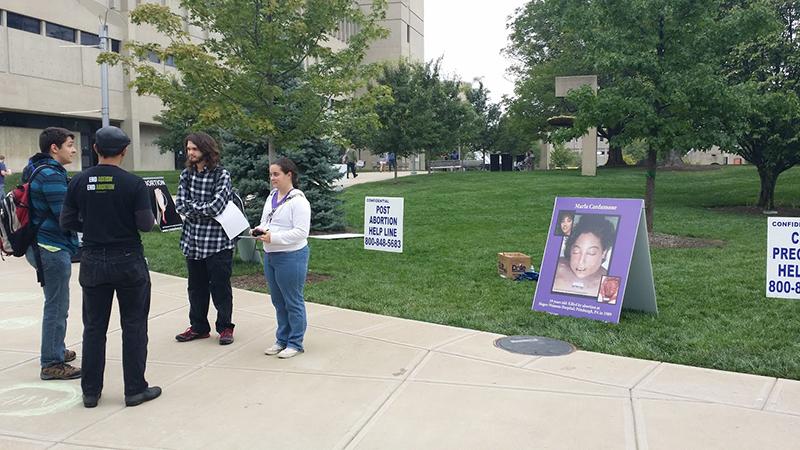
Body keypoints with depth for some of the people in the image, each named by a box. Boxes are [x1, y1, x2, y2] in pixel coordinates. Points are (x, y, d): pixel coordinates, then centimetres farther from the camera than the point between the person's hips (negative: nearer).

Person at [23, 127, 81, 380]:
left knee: (56, 304, 21)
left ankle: (56, 350, 33)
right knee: (57, 307, -4)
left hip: (41, 245, 11)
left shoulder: (36, 170, 14)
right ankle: (52, 364, 3)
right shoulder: (51, 174, -18)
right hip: (53, 248, -11)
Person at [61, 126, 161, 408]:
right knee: (133, 326, 7)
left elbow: (67, 221, 1)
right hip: (128, 262, -3)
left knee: (94, 327, 13)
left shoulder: (79, 181, -2)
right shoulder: (133, 183, -12)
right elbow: (145, 225, -13)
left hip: (93, 262, 3)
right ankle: (135, 389, 12)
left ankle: (90, 391, 20)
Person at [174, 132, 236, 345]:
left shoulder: (221, 174, -8)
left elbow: (216, 206, -18)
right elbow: (180, 205, 0)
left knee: (220, 287, 5)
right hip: (192, 240, 5)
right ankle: (198, 327, 28)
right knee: (196, 287, 14)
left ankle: (225, 327, 19)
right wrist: (204, 209, -13)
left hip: (217, 241, -5)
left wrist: (191, 206, -6)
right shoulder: (187, 174, 8)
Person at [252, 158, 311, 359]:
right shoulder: (272, 197, 10)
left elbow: (301, 232, -21)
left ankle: (295, 343, 16)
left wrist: (273, 237, -24)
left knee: (293, 301, 4)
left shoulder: (298, 201, -16)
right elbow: (265, 222, 20)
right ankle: (282, 339, 30)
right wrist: (259, 230, -3)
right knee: (278, 301, 17)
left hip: (291, 257, -8)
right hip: (270, 255, 8)